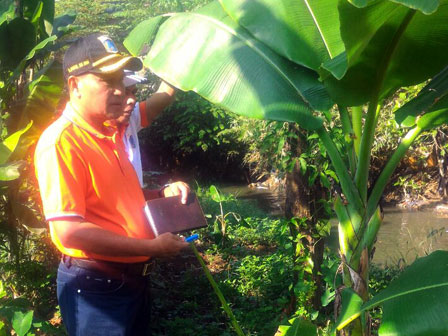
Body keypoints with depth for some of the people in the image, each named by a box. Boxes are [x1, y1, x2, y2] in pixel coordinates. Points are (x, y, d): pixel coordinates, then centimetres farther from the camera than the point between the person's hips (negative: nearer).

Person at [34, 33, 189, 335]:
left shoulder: (112, 134, 10)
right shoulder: (61, 141, -19)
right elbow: (69, 231, -26)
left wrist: (163, 193, 3)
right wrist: (153, 247, -23)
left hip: (134, 278, 9)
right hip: (95, 287, -9)